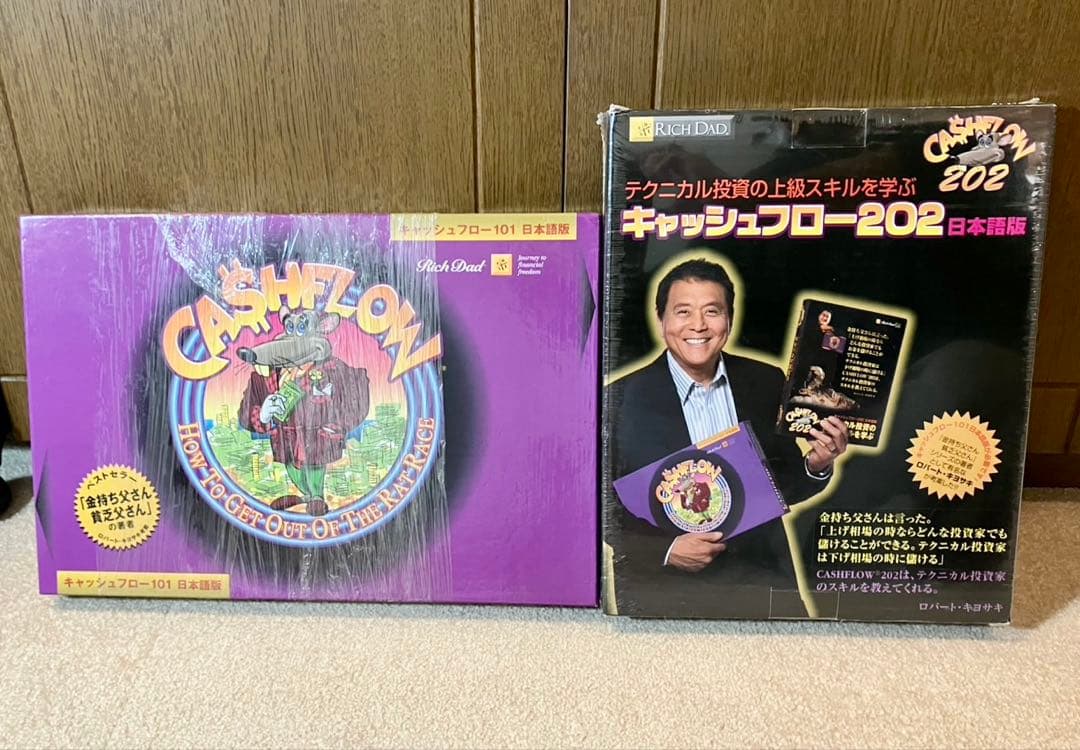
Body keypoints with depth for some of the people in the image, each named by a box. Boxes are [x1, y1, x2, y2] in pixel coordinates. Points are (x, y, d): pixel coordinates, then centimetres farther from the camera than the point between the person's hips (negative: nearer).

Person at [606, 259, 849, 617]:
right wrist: (665, 551, -20)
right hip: (665, 593, -3)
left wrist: (815, 466, -12)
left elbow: (784, 487, 6)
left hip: (764, 583, 3)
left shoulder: (767, 383, -2)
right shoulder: (622, 398, -13)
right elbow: (604, 512, -10)